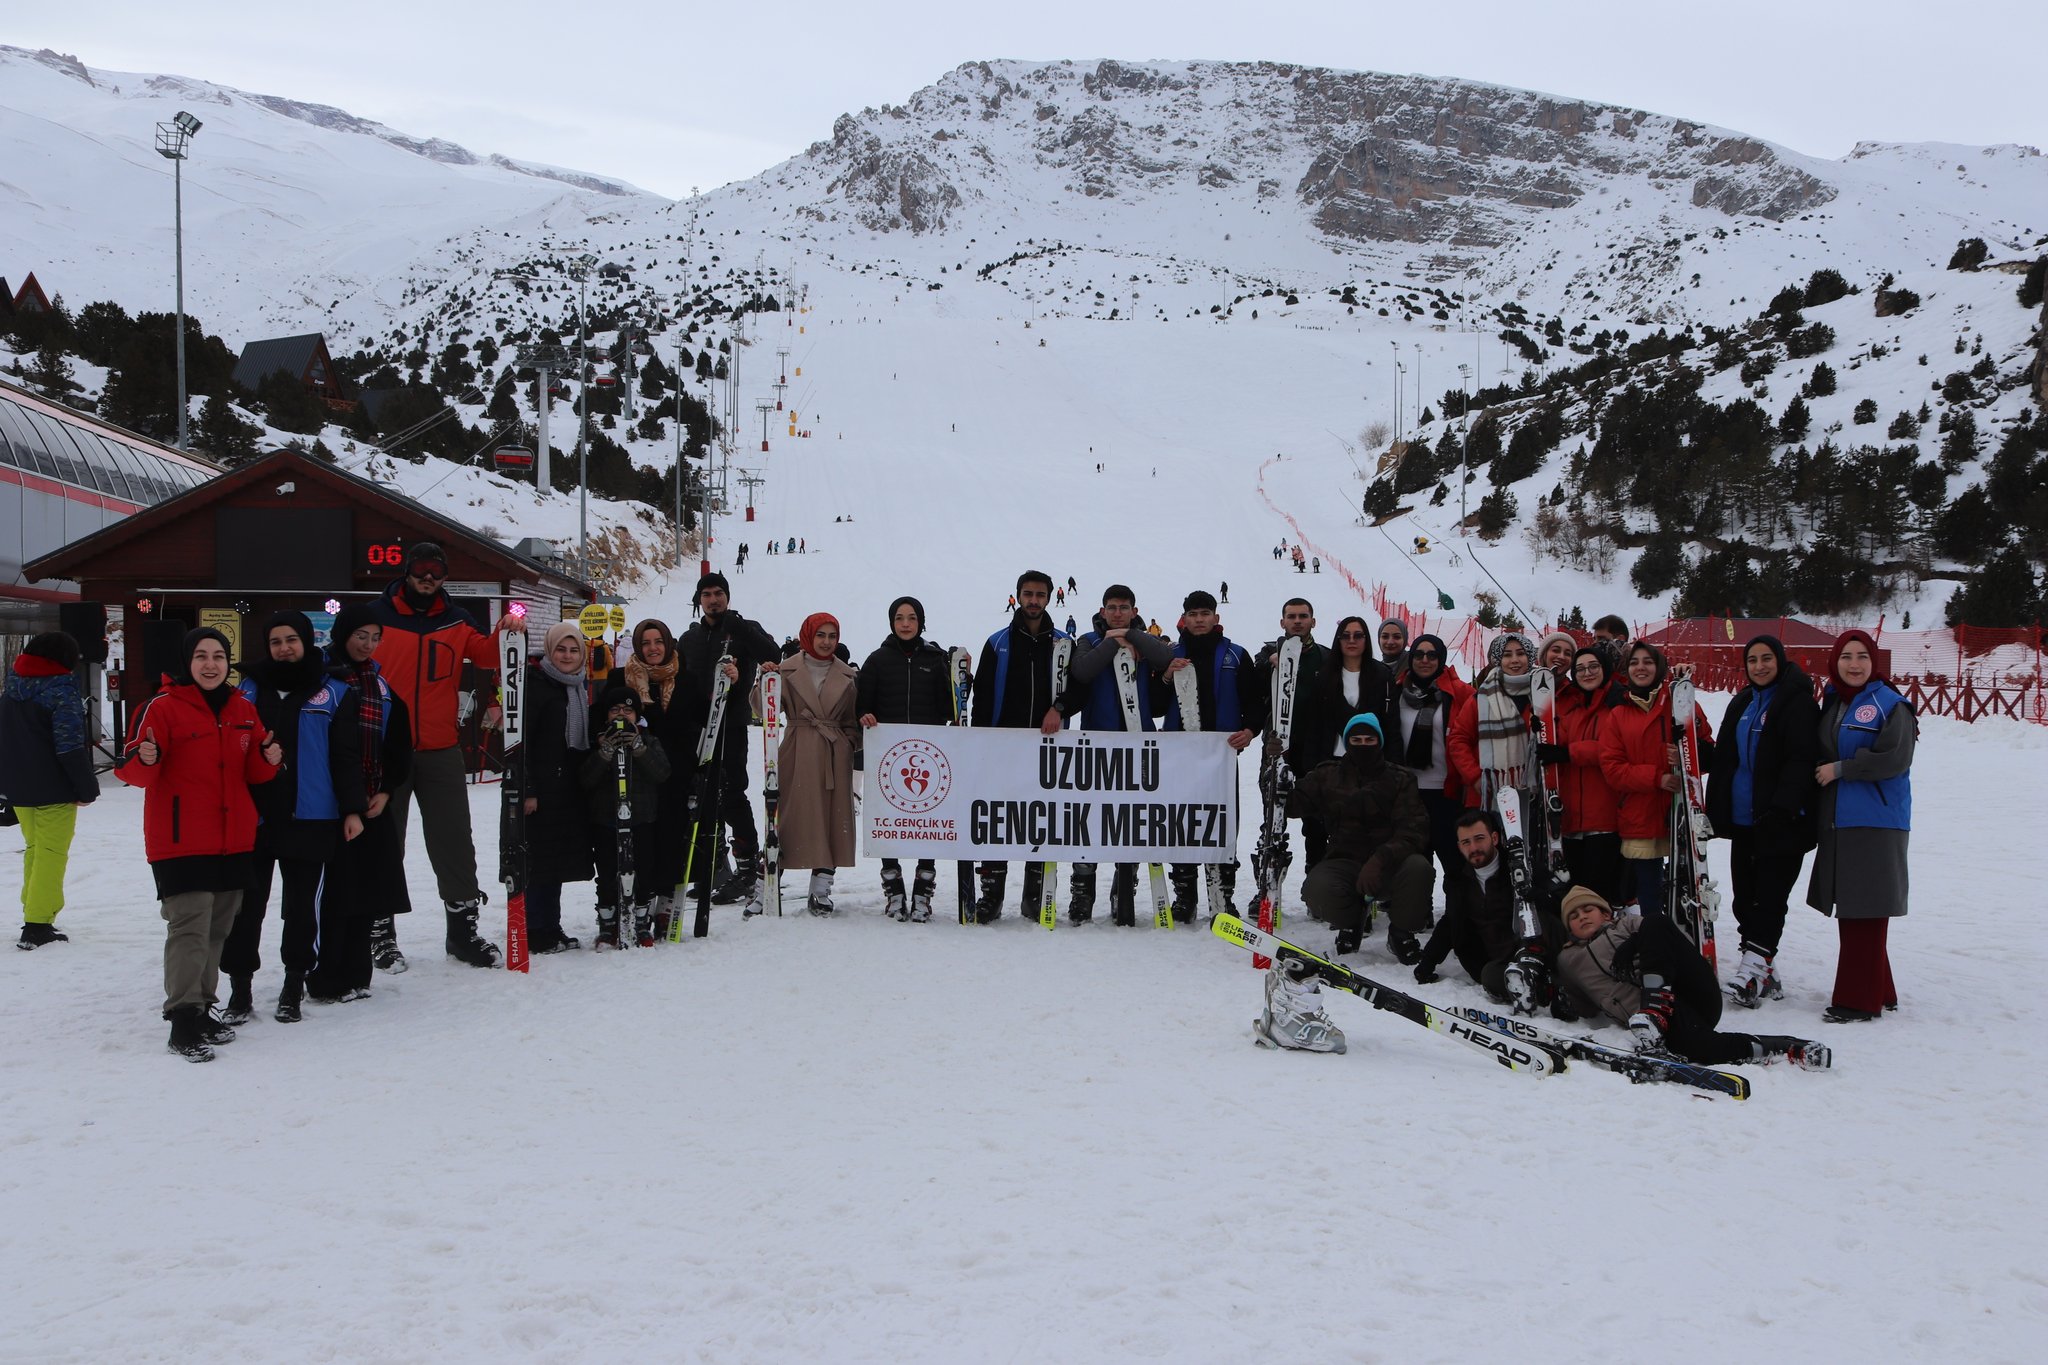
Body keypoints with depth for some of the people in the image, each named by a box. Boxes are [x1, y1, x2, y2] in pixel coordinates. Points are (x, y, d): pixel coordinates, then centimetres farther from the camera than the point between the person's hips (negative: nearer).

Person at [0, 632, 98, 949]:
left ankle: (35, 915, 23)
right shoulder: (62, 692, -16)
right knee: (52, 854, -2)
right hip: (53, 791, -7)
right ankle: (38, 925, -5)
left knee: (35, 848, 18)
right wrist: (87, 788, -13)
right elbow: (70, 747, -20)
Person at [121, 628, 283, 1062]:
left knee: (217, 928, 13)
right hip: (181, 843, -6)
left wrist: (269, 759, -6)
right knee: (190, 928, -13)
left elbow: (253, 774, 16)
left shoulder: (242, 710, 11)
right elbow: (133, 770, -10)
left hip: (233, 842, 6)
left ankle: (202, 1007, 23)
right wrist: (144, 760, -33)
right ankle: (184, 1019, -10)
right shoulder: (163, 707, -7)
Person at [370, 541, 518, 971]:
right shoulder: (379, 616, -1)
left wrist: (503, 636, -22)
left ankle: (463, 929, 17)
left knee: (454, 842, 7)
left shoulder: (456, 622, 8)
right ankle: (380, 932, 17)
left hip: (441, 750, 2)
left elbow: (485, 655, -3)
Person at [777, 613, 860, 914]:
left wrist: (849, 743, 3)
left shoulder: (848, 676, 11)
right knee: (791, 815, -6)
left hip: (835, 756, 3)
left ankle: (821, 889, 6)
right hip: (798, 757, -2)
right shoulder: (787, 670, 4)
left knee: (832, 819, 0)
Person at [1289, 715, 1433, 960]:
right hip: (1344, 863, 1)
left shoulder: (1399, 779, 3)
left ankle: (1402, 932, -3)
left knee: (1418, 868, -34)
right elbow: (1291, 803, 5)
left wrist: (1380, 859, -27)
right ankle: (1352, 920, 6)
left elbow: (1414, 831, -9)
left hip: (1388, 866, -1)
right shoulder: (1328, 776, 9)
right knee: (1316, 889, -32)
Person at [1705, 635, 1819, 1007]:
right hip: (1743, 819, 8)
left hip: (1781, 821, -8)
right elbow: (1723, 760, 20)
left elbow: (1802, 760, -16)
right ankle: (1766, 975, 16)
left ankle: (1753, 968, -9)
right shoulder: (1742, 703, 17)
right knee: (1745, 897, 8)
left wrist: (1782, 807, -25)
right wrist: (1714, 808, 13)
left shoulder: (1798, 702, -7)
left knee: (1768, 897, -7)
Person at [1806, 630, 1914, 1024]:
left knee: (1865, 911, -6)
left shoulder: (1890, 705, -7)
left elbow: (1895, 759, -17)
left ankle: (1859, 999, -2)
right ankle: (1878, 992, 21)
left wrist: (1840, 769, -13)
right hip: (1837, 821, 7)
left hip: (1877, 822, -7)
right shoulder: (1830, 704, 15)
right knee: (1851, 910, 10)